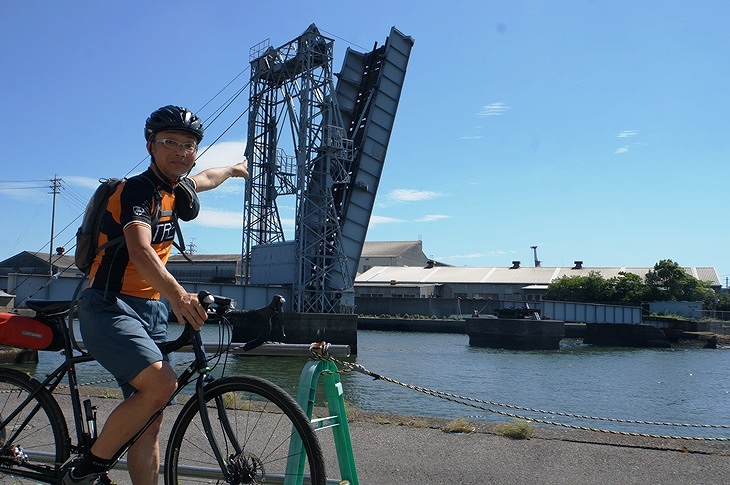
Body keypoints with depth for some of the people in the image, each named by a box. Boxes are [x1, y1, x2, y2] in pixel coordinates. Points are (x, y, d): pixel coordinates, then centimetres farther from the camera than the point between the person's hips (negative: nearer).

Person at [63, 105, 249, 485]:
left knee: (149, 423, 5)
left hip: (151, 311, 8)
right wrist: (177, 295, -50)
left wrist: (235, 169, 56)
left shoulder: (177, 189, 11)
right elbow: (139, 250, -33)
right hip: (110, 307, -8)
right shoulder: (138, 189, -15)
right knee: (162, 384, -28)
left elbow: (205, 178, 36)